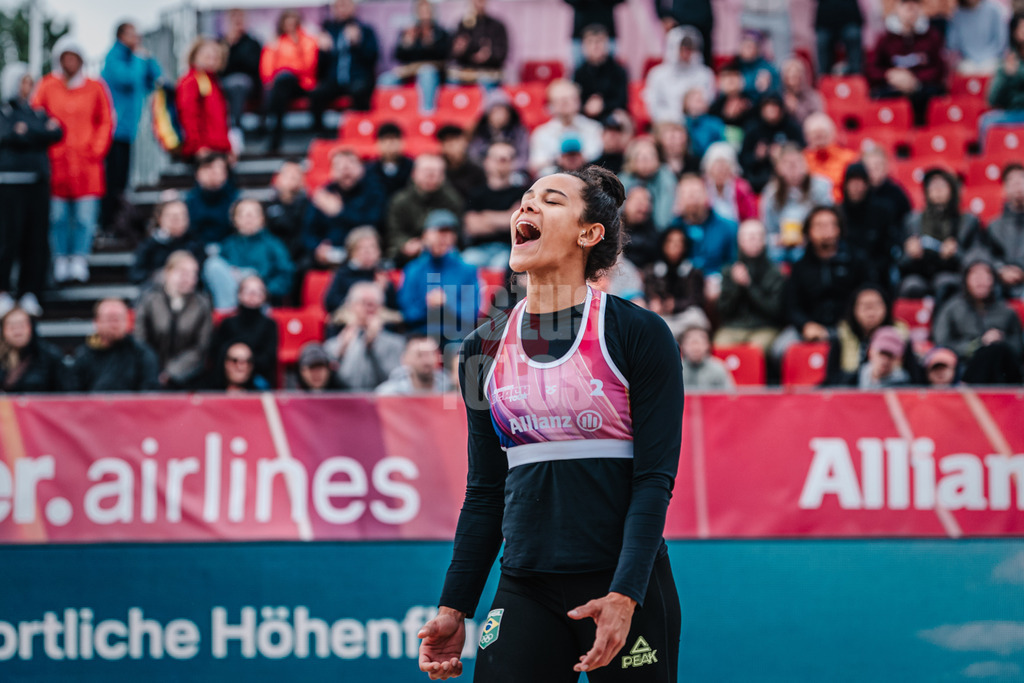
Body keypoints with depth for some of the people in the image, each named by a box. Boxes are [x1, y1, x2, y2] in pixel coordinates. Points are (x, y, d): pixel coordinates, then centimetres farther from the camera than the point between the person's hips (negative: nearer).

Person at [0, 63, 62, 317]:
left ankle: (30, 293, 7)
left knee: (37, 241, 1)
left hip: (38, 182, 5)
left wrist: (26, 132, -8)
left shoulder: (36, 113, 17)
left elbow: (57, 133, 5)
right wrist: (43, 131, -7)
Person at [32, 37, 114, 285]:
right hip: (56, 161, 0)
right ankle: (61, 263, 4)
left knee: (86, 216, -5)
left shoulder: (95, 88, 8)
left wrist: (97, 151, 0)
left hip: (87, 162, 0)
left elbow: (106, 122, 10)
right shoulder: (47, 87, 6)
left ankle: (79, 262, 0)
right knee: (58, 216, -2)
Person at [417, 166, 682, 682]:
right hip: (526, 590, 3)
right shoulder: (484, 349, 11)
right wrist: (454, 607, 6)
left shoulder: (639, 333, -3)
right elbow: (484, 491, 14)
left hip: (625, 584, -3)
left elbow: (655, 477, -8)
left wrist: (624, 595, -18)